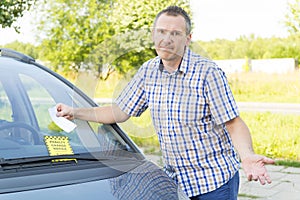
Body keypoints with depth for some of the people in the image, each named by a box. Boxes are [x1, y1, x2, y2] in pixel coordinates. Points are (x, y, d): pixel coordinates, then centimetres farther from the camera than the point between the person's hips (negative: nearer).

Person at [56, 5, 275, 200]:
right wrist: (76, 112, 2)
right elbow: (120, 112, 9)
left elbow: (233, 123, -16)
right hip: (176, 179, 5)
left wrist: (247, 156, -35)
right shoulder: (148, 71, 1)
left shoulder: (208, 72, -15)